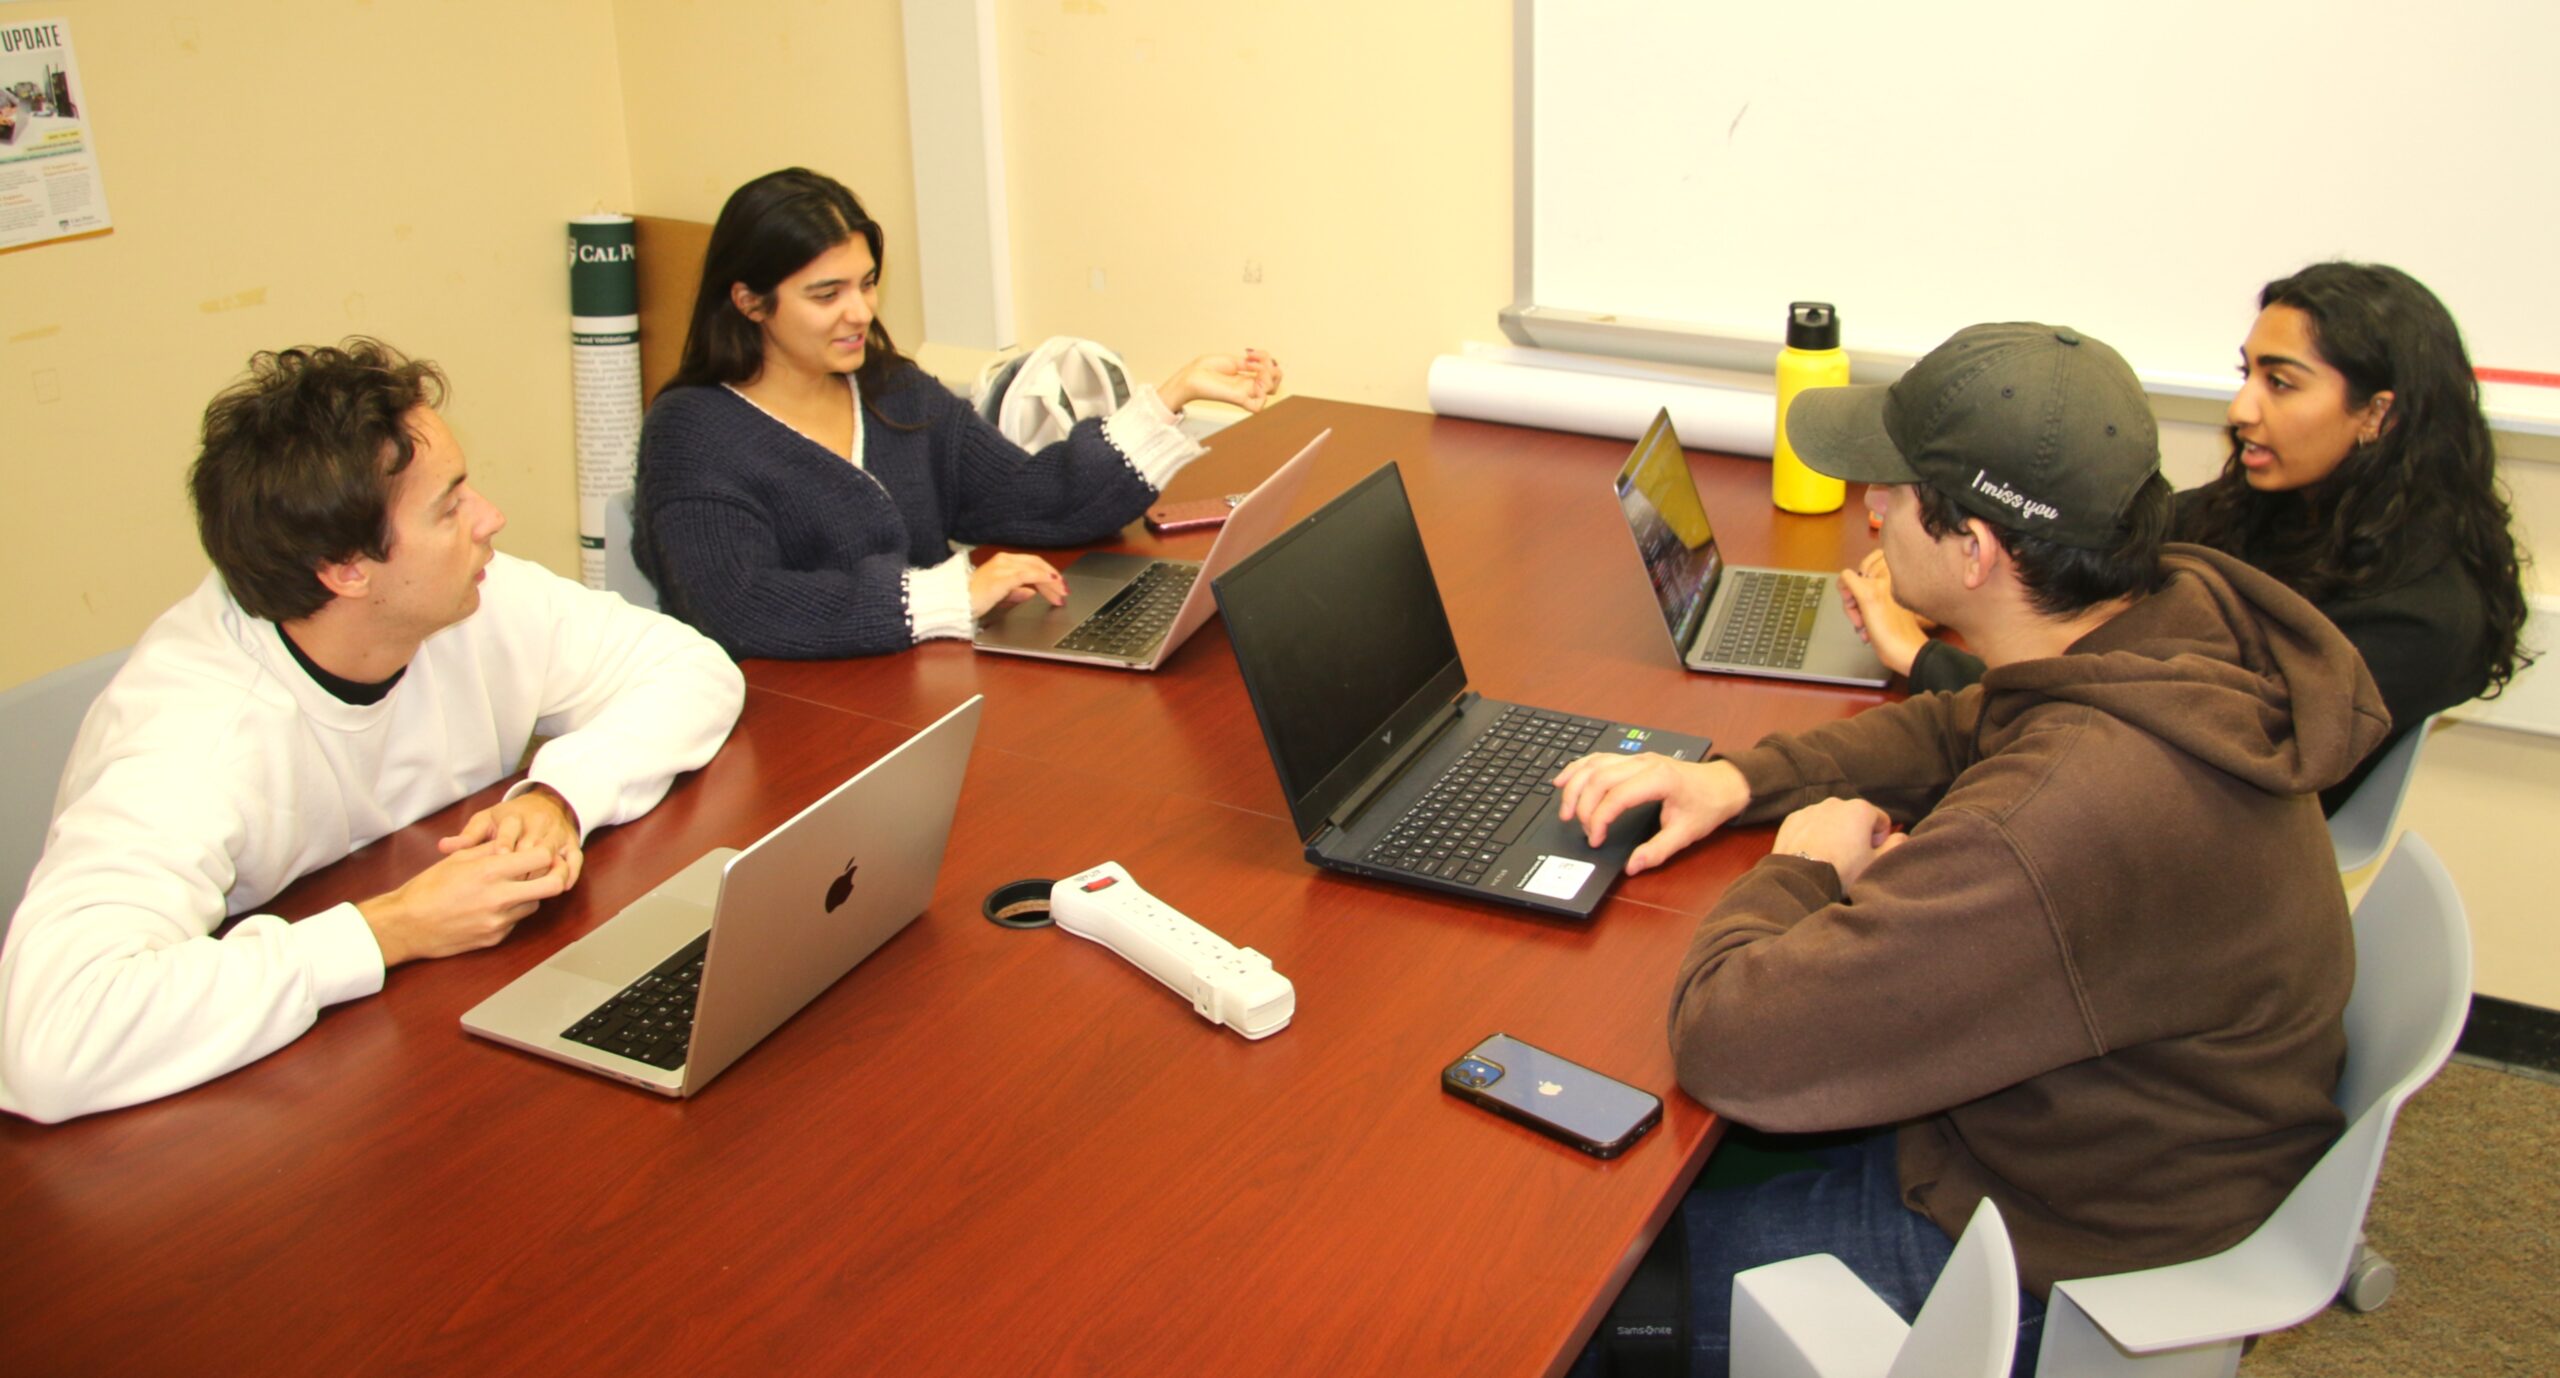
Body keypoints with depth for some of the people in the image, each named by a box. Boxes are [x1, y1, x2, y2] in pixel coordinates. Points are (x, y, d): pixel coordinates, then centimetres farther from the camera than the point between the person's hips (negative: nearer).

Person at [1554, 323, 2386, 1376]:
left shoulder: (2053, 828, -42)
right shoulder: (2184, 608, -11)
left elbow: (1729, 1043, -36)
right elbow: (1966, 730, 11)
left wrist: (1800, 868, -16)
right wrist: (1741, 779, -1)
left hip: (2055, 1251, -9)